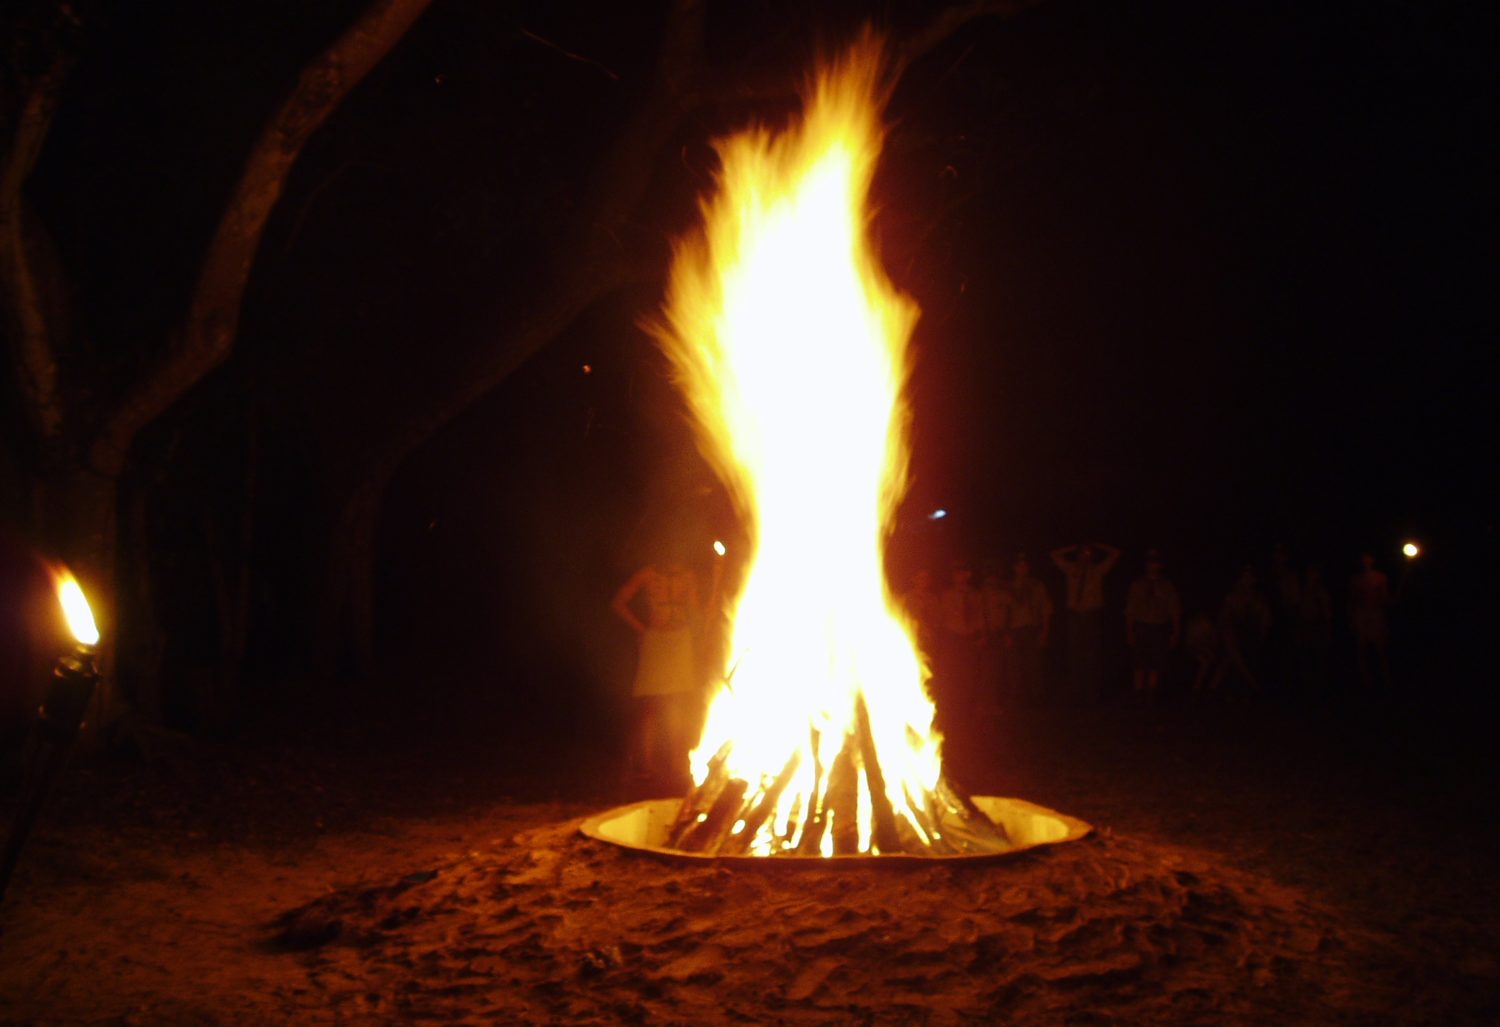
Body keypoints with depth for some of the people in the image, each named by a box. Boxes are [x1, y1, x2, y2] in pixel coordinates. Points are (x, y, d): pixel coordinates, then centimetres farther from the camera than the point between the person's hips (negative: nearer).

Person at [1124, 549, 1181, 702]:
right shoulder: (1137, 585, 6)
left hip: (1160, 630, 0)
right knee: (1140, 663, 1)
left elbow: (1175, 612, 4)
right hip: (1141, 628, 0)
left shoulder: (1168, 587, 4)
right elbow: (1130, 610, 5)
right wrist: (1129, 631, -1)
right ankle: (1139, 694, 9)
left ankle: (1151, 695, 10)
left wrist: (1175, 633, 0)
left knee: (1156, 664, 1)